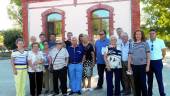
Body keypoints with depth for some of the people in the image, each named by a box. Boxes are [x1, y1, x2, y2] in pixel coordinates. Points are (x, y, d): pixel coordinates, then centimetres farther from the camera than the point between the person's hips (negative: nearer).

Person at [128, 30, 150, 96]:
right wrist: (129, 66, 7)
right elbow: (130, 56, 9)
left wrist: (147, 66, -7)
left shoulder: (145, 43, 1)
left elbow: (148, 55, -1)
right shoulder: (132, 45, 7)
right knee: (136, 82, 11)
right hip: (134, 66, 3)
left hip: (142, 65, -3)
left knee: (143, 82, 0)